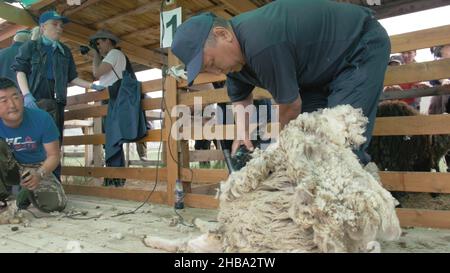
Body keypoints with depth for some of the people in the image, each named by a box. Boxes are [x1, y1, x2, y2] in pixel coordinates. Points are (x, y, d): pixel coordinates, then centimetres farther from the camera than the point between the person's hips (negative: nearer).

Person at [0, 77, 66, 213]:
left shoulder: (42, 118, -23)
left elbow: (53, 155, -17)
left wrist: (39, 174, -36)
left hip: (36, 168, 0)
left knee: (55, 205, -23)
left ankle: (28, 193, 12)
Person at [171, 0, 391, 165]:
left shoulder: (261, 44, -36)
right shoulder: (233, 50, -6)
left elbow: (292, 105, -24)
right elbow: (240, 98, 11)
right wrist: (243, 132, -5)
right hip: (322, 69, 9)